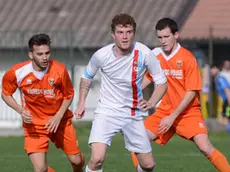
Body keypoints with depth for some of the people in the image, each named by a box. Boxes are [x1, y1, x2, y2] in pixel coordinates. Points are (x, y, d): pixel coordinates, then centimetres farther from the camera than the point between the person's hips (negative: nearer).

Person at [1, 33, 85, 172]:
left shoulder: (59, 70, -17)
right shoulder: (17, 72, -17)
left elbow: (69, 95, 0)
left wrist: (58, 116, -13)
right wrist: (21, 110, -17)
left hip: (60, 120, 1)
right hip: (33, 123, -1)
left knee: (77, 161, 8)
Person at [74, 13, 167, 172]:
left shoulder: (144, 53, -15)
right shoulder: (101, 55, -14)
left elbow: (162, 83, -6)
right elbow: (86, 77, 8)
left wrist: (151, 103, -23)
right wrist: (82, 103, -2)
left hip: (134, 114, 2)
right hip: (106, 111, -2)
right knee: (97, 159, -23)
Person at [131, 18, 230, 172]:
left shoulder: (187, 58, -14)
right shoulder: (155, 55, 1)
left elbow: (192, 92, -14)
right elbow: (148, 78, 21)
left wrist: (172, 117, -19)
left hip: (188, 111, -5)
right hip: (164, 111, 5)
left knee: (205, 147, -22)